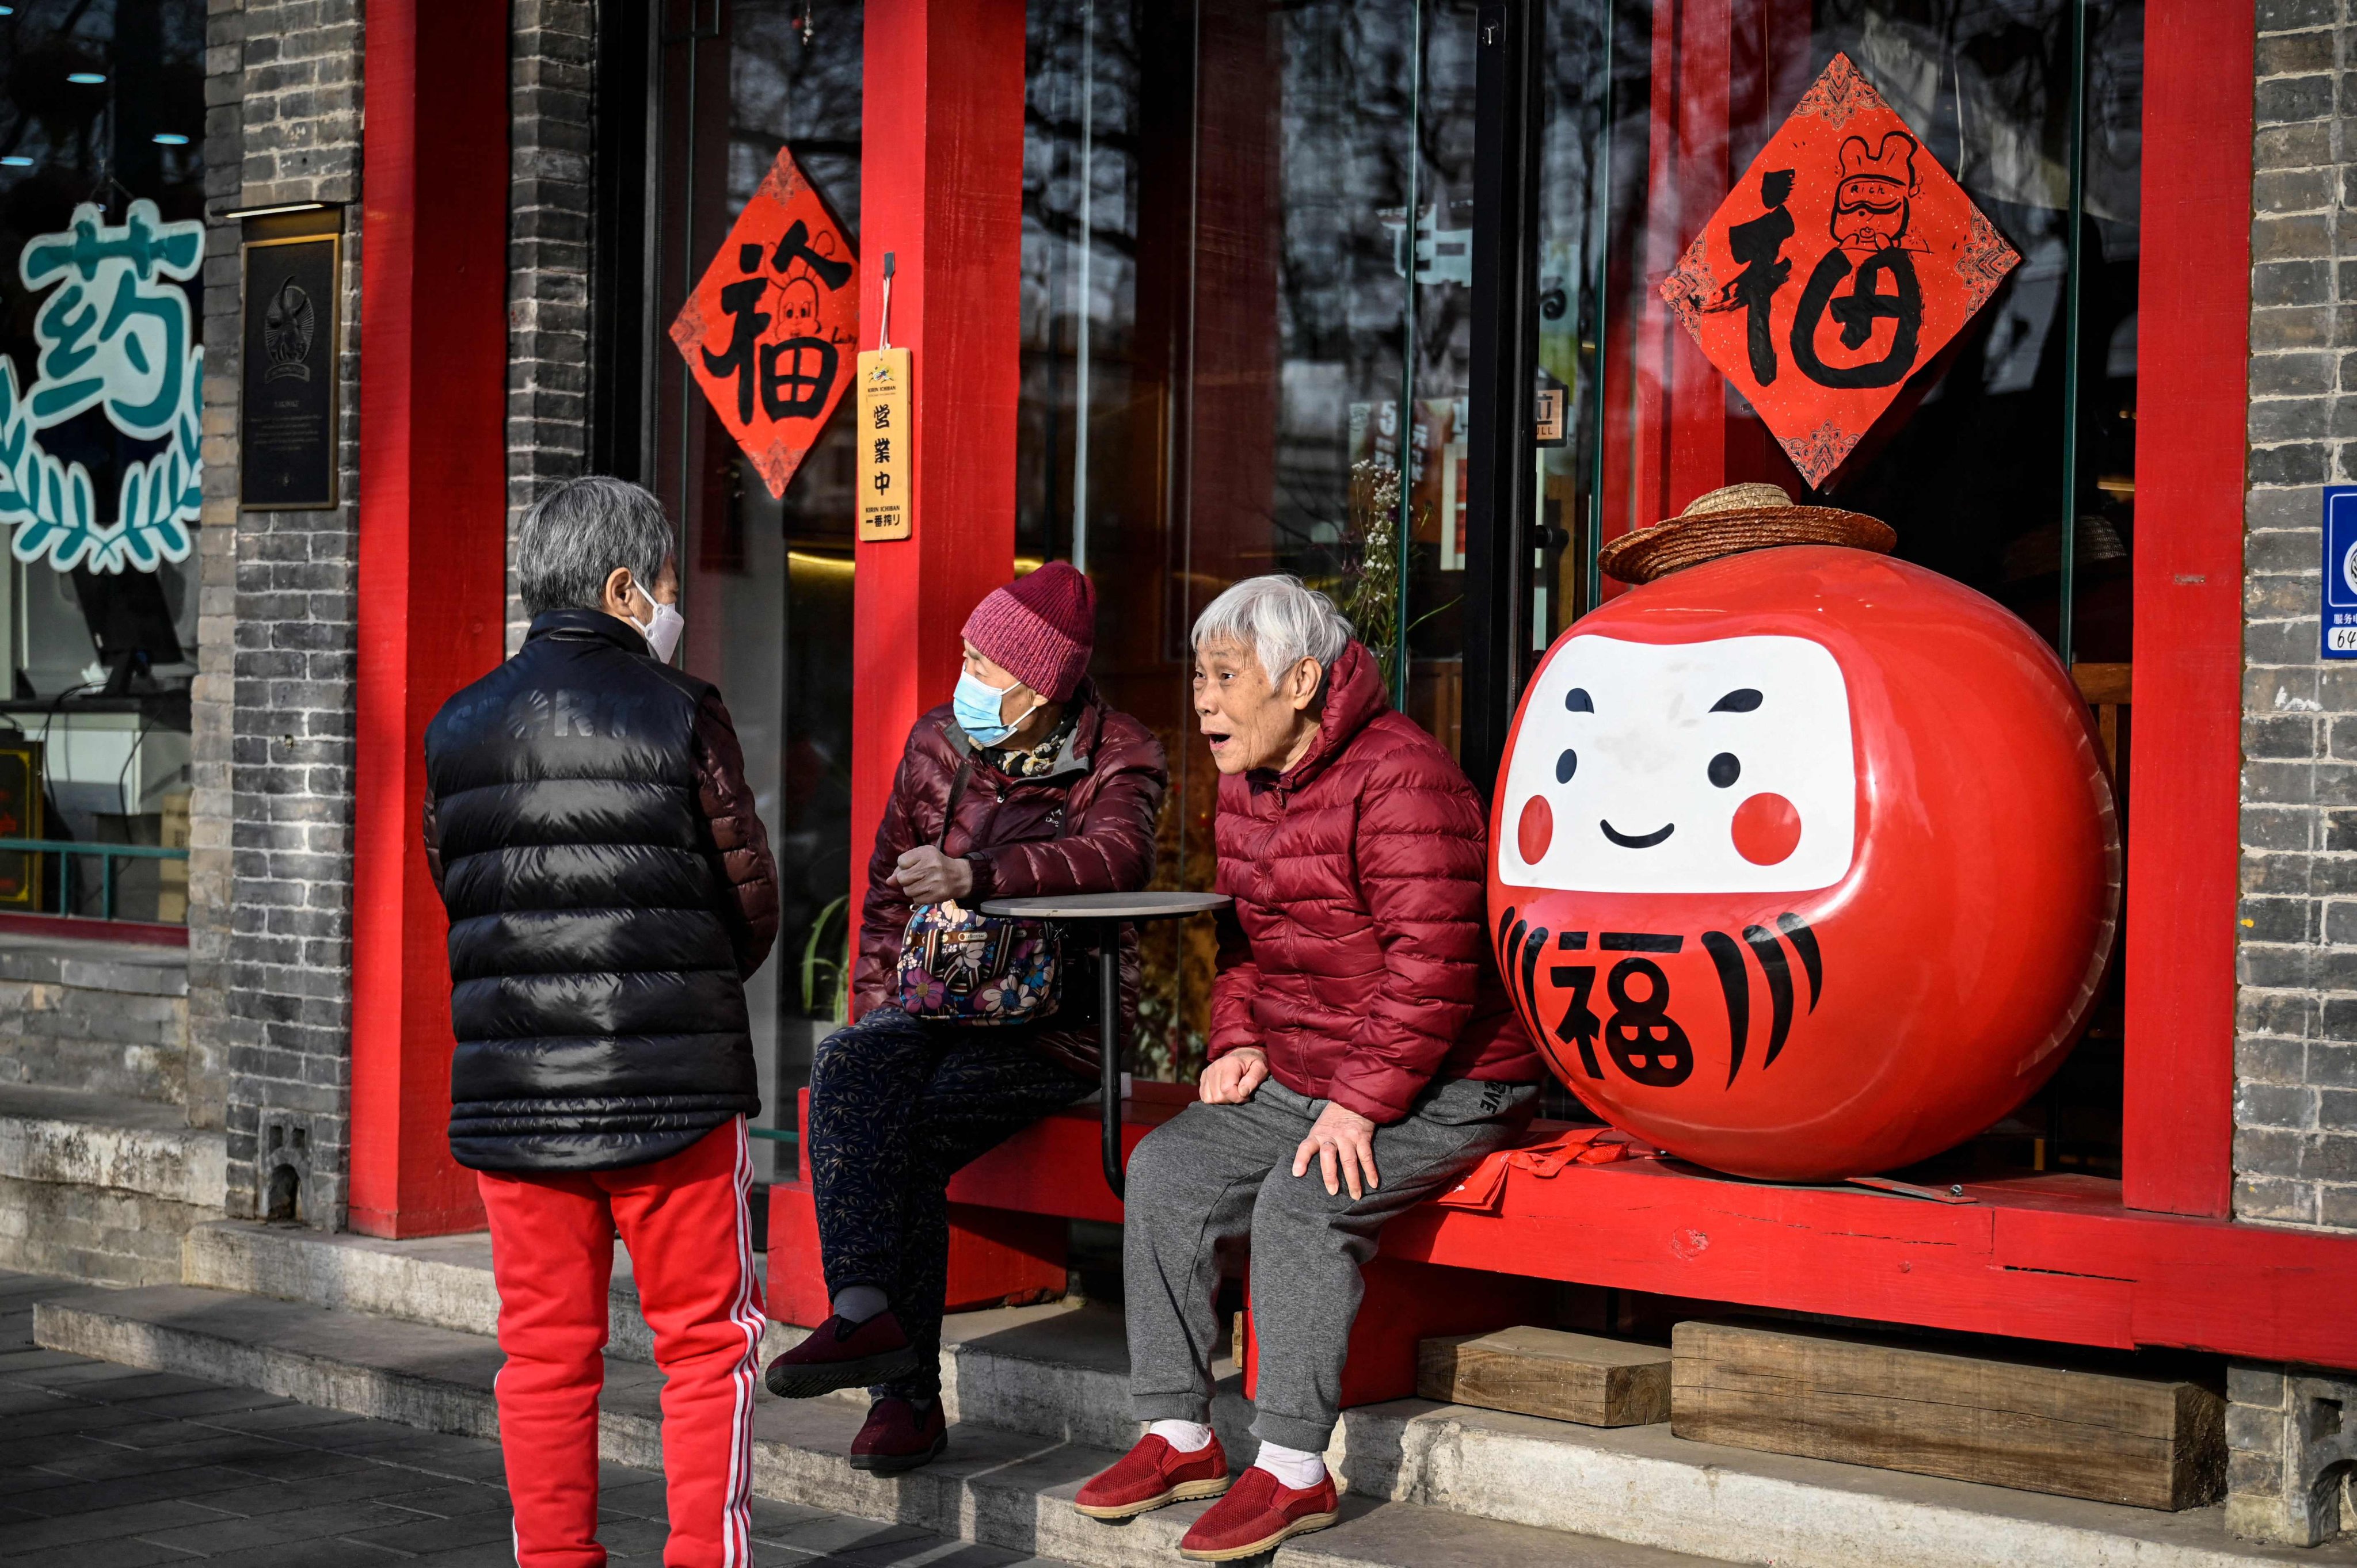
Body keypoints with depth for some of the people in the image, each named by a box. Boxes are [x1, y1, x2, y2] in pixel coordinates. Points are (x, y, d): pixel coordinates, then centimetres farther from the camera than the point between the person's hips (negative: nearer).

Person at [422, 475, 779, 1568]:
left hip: (510, 1093, 4)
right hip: (671, 1086, -4)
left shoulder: (457, 730, 7)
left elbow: (457, 901, 12)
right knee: (708, 1341, 7)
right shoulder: (679, 716, -6)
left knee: (545, 1351, 11)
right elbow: (752, 905, -2)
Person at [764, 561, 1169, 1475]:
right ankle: (868, 1310, -33)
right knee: (849, 1067, -27)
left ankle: (908, 1392, -20)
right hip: (936, 1005, 5)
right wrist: (878, 1008, 6)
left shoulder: (1117, 756, -4)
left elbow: (1115, 856, -26)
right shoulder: (937, 743, 11)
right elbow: (889, 888, 19)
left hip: (1054, 1022, -5)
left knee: (905, 1128, -26)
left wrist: (973, 875, -40)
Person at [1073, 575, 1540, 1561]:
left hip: (1442, 1087, -9)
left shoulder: (1397, 777, -20)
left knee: (1303, 1201, -28)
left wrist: (1364, 1101, -26)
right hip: (1302, 1074, 9)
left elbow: (1432, 961, -25)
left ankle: (1293, 1470, -18)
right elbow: (1243, 930, 22)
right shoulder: (1247, 783, 10)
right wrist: (1238, 1037, 5)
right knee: (1165, 1168, -6)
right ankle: (1179, 1436, -1)